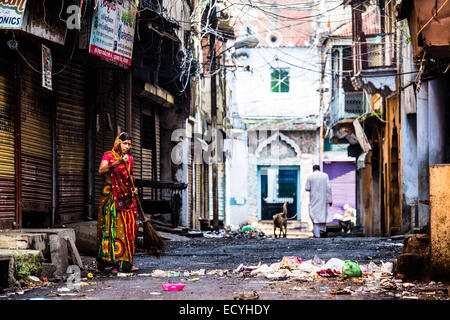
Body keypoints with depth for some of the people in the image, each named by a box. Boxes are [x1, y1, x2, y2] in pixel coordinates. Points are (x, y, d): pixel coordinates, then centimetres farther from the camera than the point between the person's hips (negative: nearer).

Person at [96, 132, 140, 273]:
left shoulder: (129, 158, 15)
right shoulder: (108, 156, -3)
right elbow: (101, 170, -21)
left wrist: (133, 188, 11)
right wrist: (117, 162, -30)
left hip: (127, 197, 5)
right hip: (111, 196, -5)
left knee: (128, 228, 1)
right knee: (113, 227, -10)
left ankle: (126, 262, 6)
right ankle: (114, 262, -9)